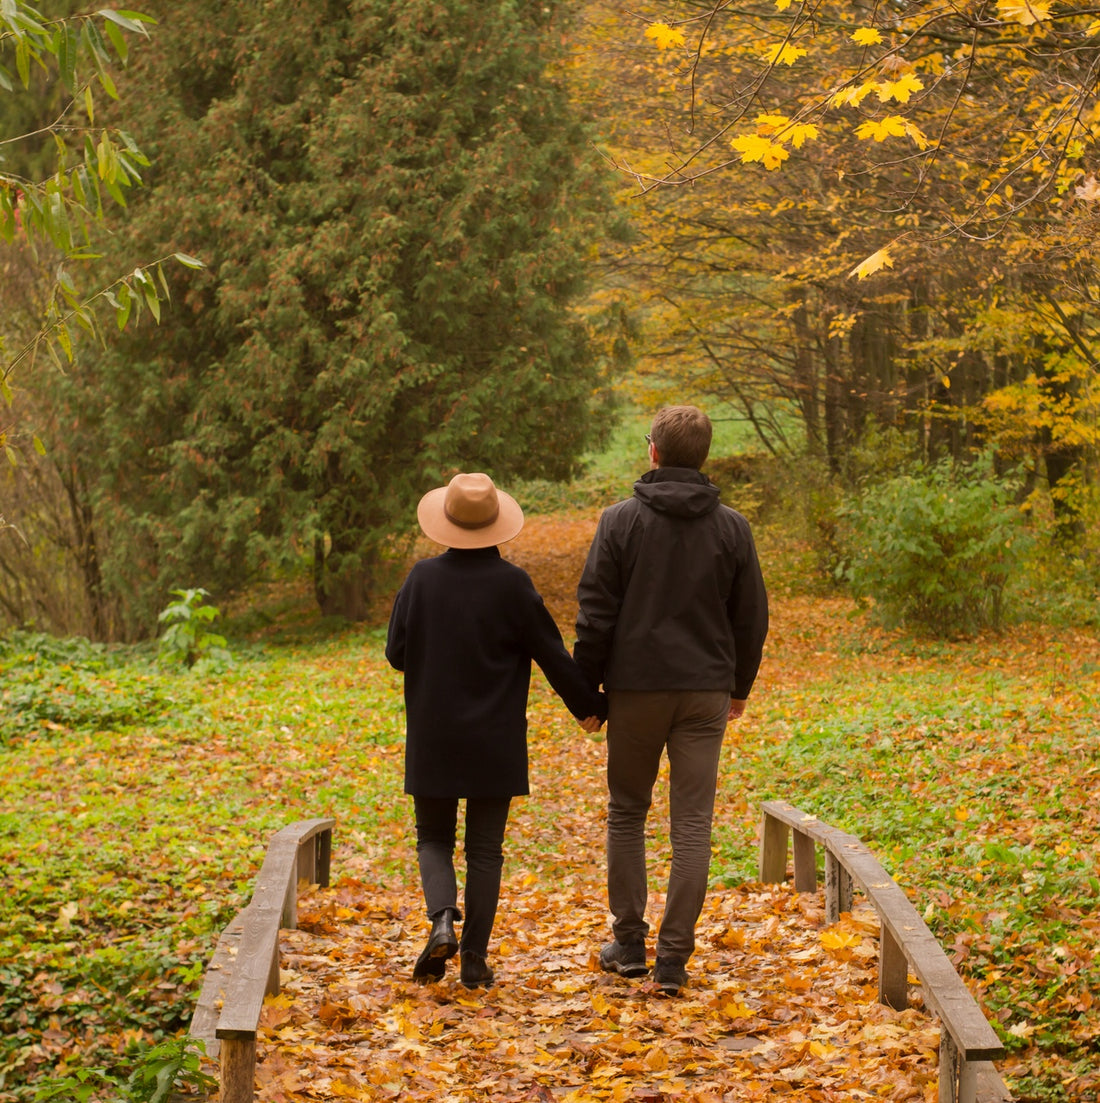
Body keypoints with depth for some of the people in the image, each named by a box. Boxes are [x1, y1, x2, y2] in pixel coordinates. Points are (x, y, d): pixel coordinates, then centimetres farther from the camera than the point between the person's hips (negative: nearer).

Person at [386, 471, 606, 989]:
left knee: (434, 837, 14)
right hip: (495, 742, -1)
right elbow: (552, 655, -3)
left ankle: (442, 920, -10)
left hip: (432, 740, 1)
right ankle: (475, 958, 7)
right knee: (485, 849, 7)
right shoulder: (512, 583, -10)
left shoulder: (422, 578, -7)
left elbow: (396, 652, 0)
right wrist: (590, 706, 10)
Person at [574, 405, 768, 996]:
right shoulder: (731, 527, 2)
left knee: (627, 813, 14)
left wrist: (587, 689, 4)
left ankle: (628, 942, 18)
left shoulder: (621, 521, -5)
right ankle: (674, 957, 1)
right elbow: (751, 618, 8)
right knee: (692, 824, 2)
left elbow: (596, 614, -5)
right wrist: (738, 687, 21)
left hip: (635, 688, -1)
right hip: (705, 691, 1)